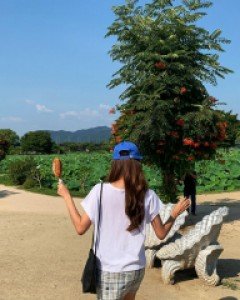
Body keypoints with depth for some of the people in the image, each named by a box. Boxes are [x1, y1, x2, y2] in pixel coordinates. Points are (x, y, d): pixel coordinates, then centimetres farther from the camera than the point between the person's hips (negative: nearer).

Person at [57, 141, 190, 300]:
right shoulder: (148, 195, -8)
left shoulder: (100, 191, -14)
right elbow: (161, 233, 0)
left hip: (109, 272, -3)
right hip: (136, 270, 3)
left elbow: (81, 228, -6)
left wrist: (66, 195, 4)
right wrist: (175, 214, 18)